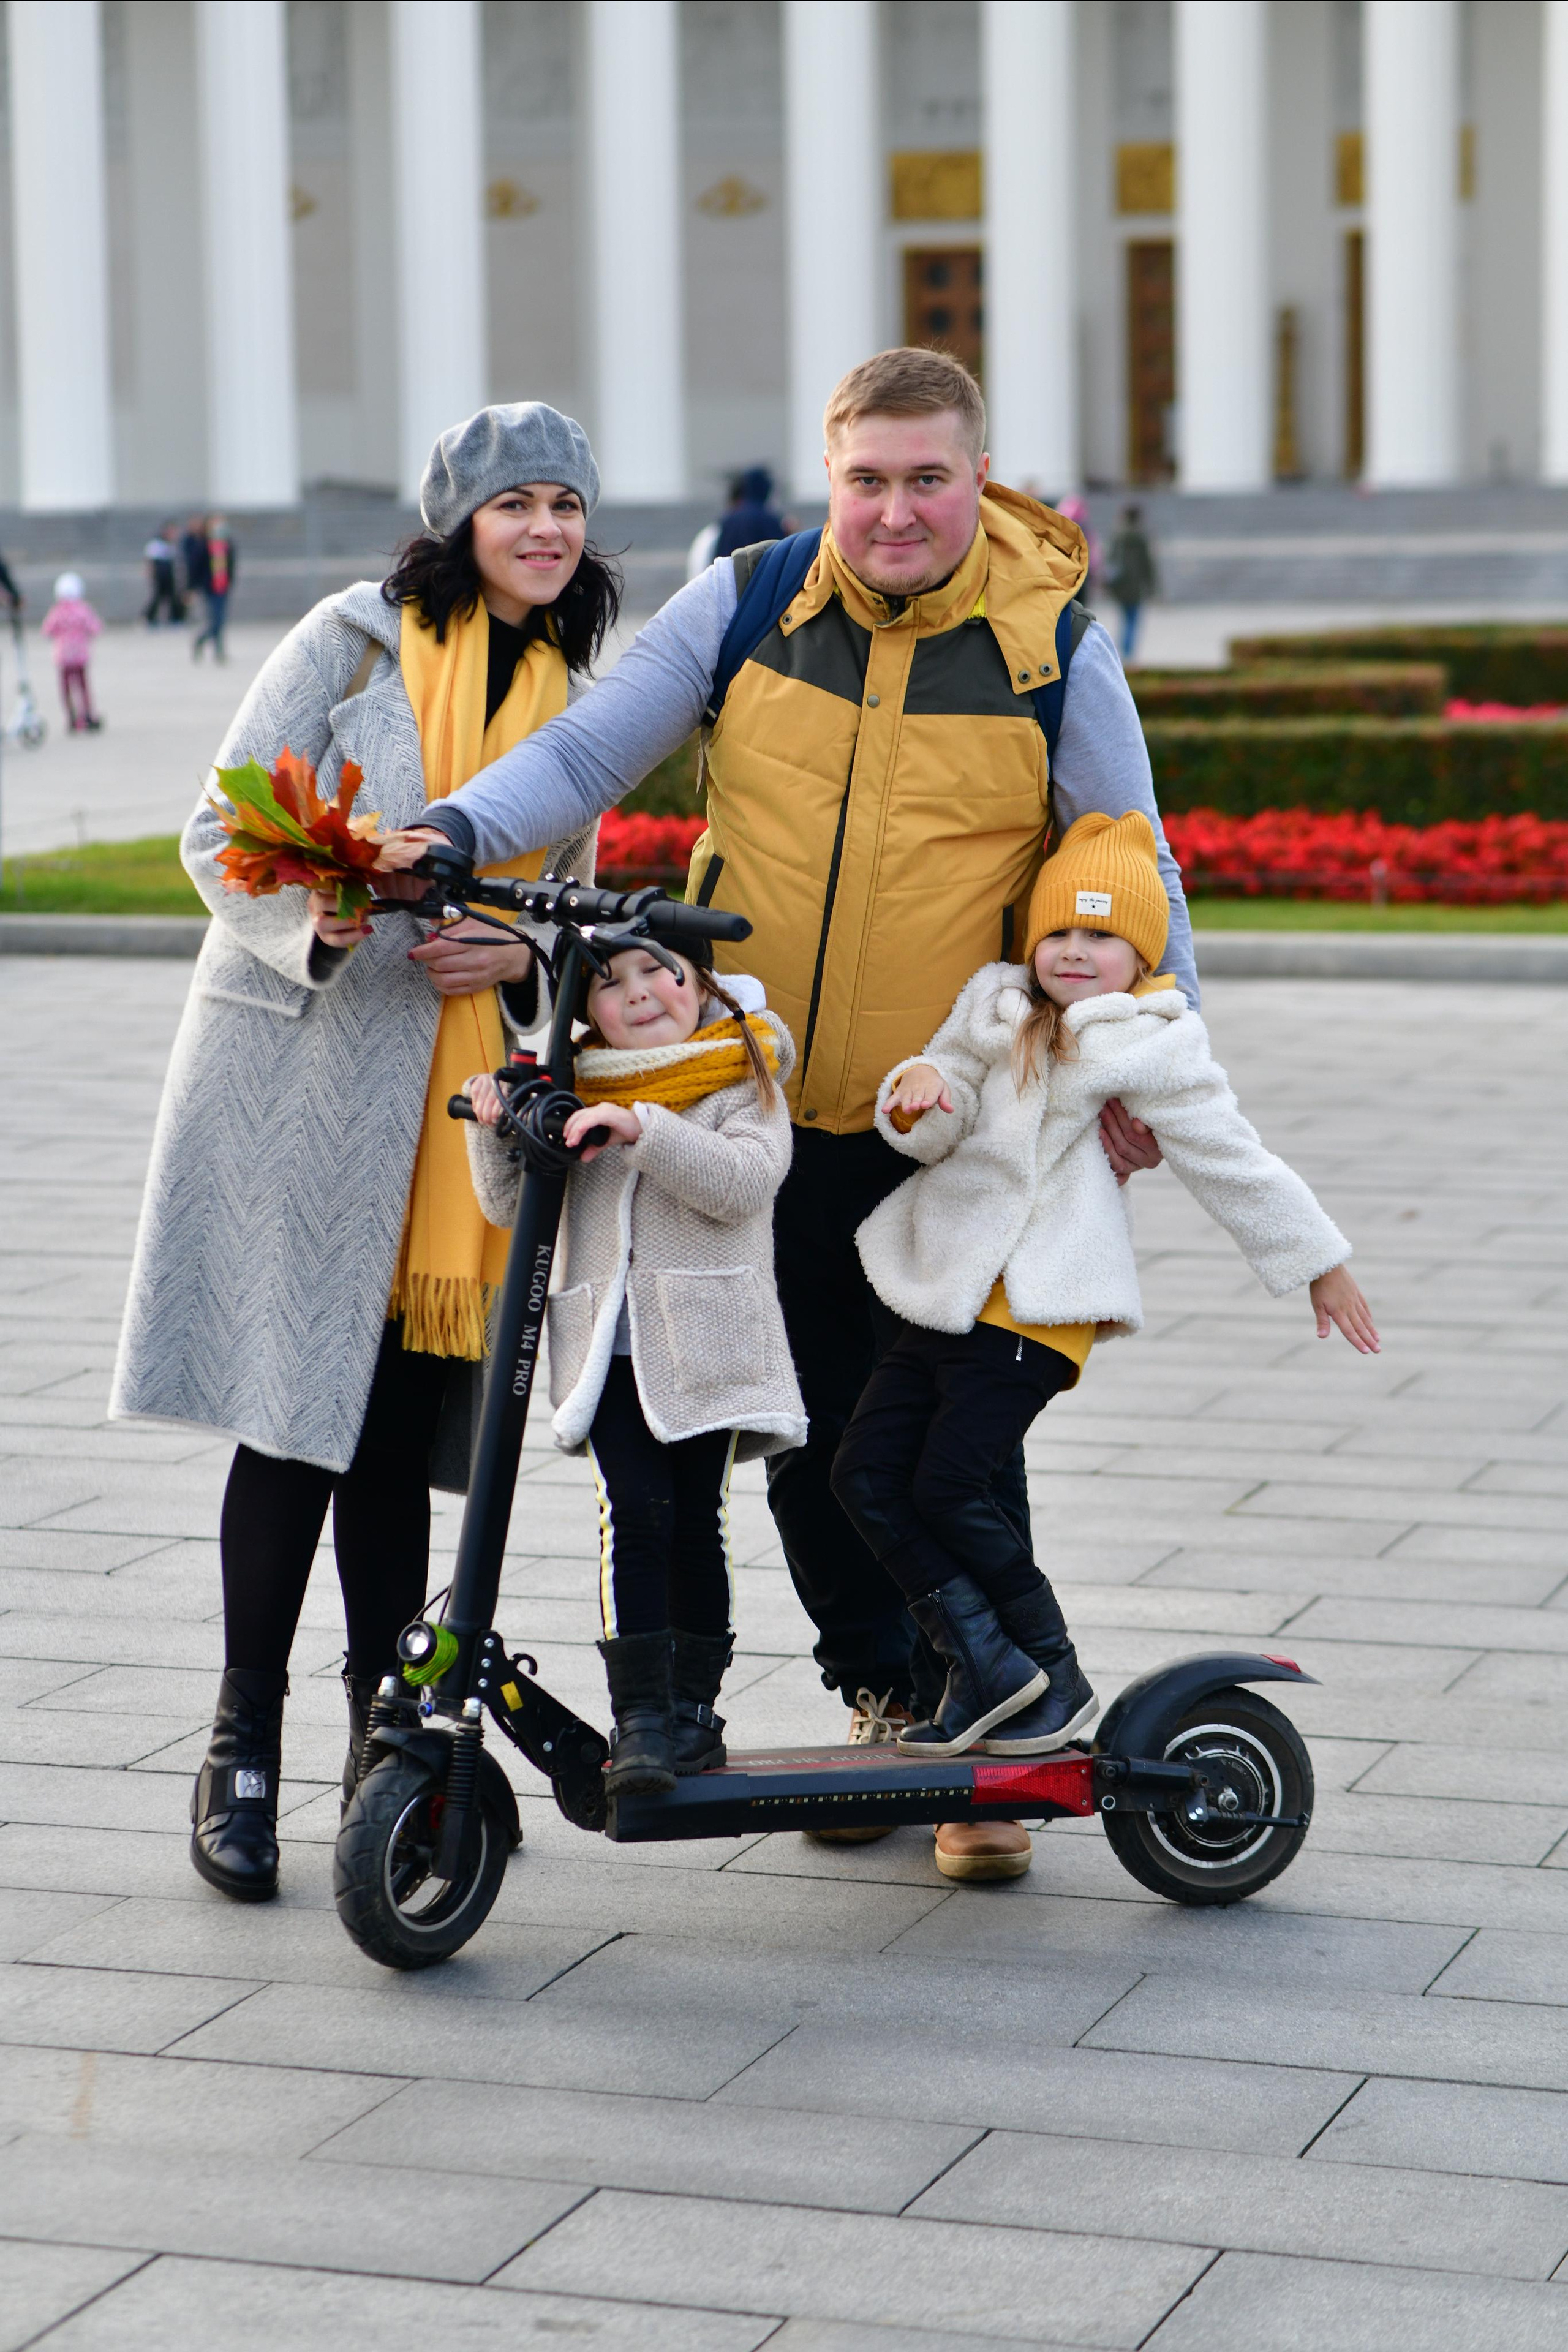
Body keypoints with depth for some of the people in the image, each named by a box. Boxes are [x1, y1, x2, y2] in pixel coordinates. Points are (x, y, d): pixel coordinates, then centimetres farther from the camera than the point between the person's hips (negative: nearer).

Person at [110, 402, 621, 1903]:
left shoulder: (574, 705, 13)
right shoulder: (356, 641, -3)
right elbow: (222, 837, -5)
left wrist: (515, 957, -4)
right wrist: (315, 922, -25)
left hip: (460, 1100, 4)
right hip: (300, 1069, -4)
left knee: (400, 1429, 7)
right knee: (298, 1414, -5)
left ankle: (387, 1737, 18)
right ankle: (243, 1749, 5)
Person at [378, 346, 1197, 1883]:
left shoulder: (1055, 649, -5)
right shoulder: (746, 607, -1)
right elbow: (589, 753, -1)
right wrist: (456, 832, -18)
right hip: (767, 1114, 3)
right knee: (809, 1432, 11)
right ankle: (881, 1703, 29)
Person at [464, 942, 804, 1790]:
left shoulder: (743, 1084, 3)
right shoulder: (573, 1096, 15)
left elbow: (744, 1181, -14)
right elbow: (513, 1207, 13)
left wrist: (644, 1131, -24)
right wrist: (495, 1133, -5)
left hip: (705, 1345, -2)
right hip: (607, 1346, 2)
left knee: (696, 1520, 2)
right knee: (631, 1514, -11)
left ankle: (694, 1707, 15)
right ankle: (639, 1716, -12)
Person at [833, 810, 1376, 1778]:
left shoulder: (1151, 1047, -3)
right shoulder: (997, 1009, 14)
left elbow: (1235, 1164, 3)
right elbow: (938, 1131, 8)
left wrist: (1320, 1263, 7)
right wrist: (920, 1090, -16)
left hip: (1038, 1307, -7)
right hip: (947, 1294, 7)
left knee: (948, 1486, -13)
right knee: (867, 1473, -1)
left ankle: (1056, 1677, 1)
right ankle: (986, 1665, 0)